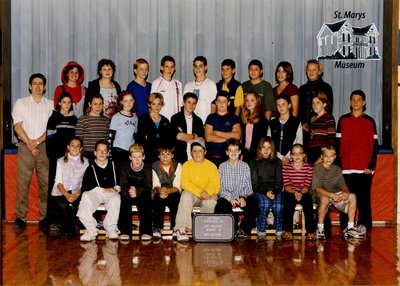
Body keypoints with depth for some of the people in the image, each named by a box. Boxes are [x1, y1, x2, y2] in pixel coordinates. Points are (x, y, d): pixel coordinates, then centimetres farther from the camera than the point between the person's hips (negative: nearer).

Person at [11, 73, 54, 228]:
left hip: (44, 146, 1)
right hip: (25, 146, -1)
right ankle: (21, 217, 1)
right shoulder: (20, 103, 10)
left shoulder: (51, 105, 10)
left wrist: (37, 141, -10)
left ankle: (45, 216, 6)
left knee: (46, 181, -1)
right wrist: (29, 143, -10)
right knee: (23, 181, -4)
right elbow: (17, 126, 1)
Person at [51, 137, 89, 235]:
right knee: (63, 206, -32)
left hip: (76, 193, 1)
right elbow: (58, 182, -1)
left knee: (77, 205, -31)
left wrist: (77, 194, -16)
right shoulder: (61, 161, 7)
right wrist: (66, 194, -19)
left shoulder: (85, 162, 10)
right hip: (61, 192, -1)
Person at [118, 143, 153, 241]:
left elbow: (148, 186, -16)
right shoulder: (125, 167, -3)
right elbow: (123, 185, -13)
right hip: (128, 194, 1)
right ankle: (125, 231, -33)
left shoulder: (147, 167, -5)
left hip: (142, 195, -1)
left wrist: (137, 190, -35)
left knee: (146, 198, -32)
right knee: (124, 198, -30)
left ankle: (146, 231, -34)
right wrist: (129, 191, -36)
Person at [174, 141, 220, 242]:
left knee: (211, 201, -34)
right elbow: (185, 183, -11)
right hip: (192, 193, 0)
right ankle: (181, 229, -36)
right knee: (186, 195, -33)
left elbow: (216, 185, -5)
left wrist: (207, 192, -27)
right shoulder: (187, 165, 2)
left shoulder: (211, 166, 2)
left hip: (207, 195, 0)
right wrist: (200, 192, -25)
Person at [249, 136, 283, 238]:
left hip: (275, 190, 1)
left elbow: (279, 182, 6)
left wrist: (273, 192, -14)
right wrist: (266, 192, -16)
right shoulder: (254, 163, 6)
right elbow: (254, 184, 1)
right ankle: (261, 232, -23)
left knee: (278, 206, -31)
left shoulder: (277, 162, 11)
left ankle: (279, 232, -15)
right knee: (265, 203, -34)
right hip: (259, 191, -1)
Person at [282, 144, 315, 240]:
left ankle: (310, 231, -26)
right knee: (289, 201, -33)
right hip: (290, 193, 0)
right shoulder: (286, 167, 2)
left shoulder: (309, 168, 4)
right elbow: (286, 186, -4)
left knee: (308, 200, -31)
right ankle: (287, 231, -28)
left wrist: (301, 193, -23)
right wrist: (294, 192, -22)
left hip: (304, 193, 1)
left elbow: (307, 186, -3)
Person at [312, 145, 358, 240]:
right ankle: (320, 228, -25)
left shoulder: (337, 169, 8)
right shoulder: (317, 168, -10)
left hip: (335, 193, 6)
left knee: (352, 197, -16)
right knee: (325, 199, -40)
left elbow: (343, 186, 8)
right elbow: (317, 188, -19)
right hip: (321, 194, -6)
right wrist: (331, 195, -32)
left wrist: (346, 192, -17)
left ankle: (350, 227, -8)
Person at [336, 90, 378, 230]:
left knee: (364, 200, -2)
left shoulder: (370, 121, 8)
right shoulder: (343, 120, 10)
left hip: (364, 169, -1)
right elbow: (338, 144, 10)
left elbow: (375, 146, 5)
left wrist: (371, 166, -5)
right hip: (346, 169, 1)